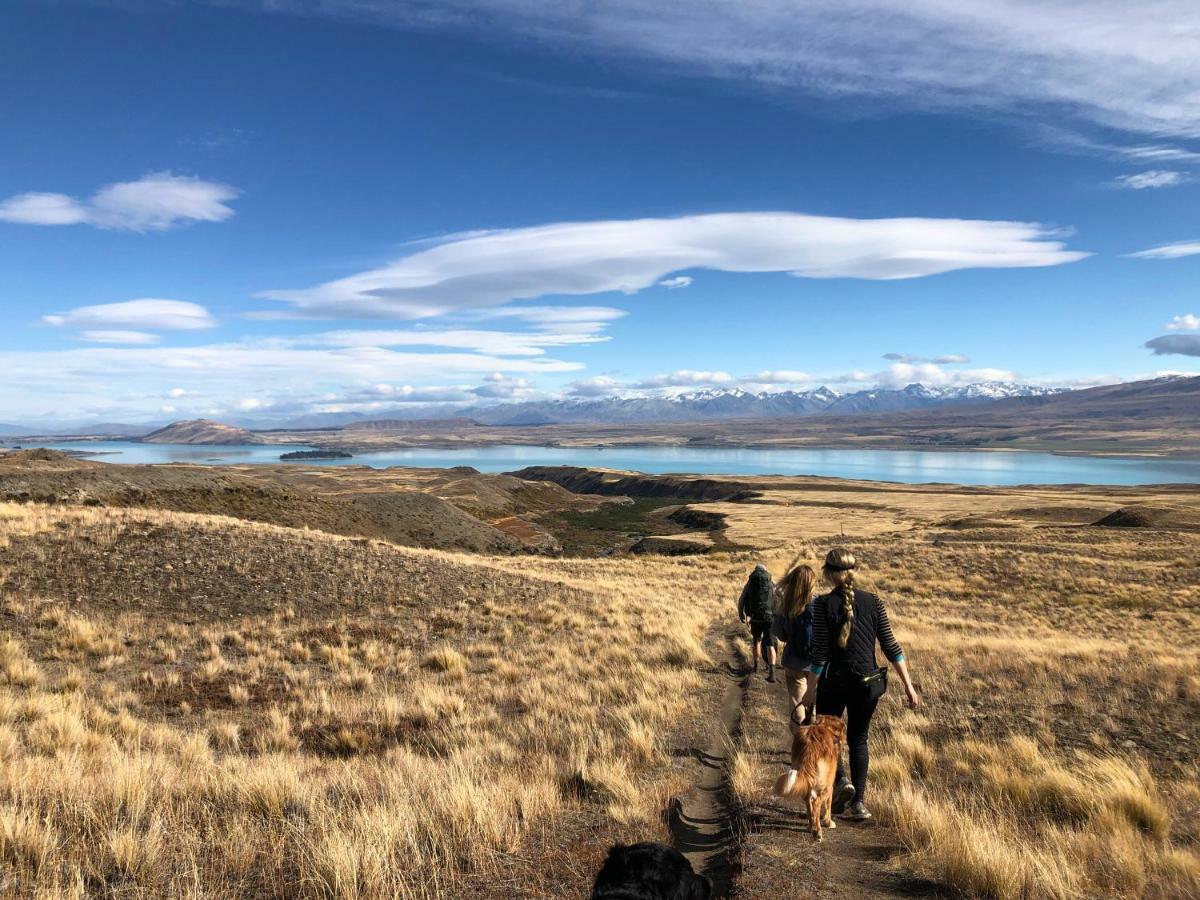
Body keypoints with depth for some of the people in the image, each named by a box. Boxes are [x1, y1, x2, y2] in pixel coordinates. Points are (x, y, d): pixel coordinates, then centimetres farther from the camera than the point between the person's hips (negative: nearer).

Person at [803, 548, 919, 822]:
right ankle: (858, 803, 14)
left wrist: (811, 687, -2)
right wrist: (908, 686, 2)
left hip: (833, 682, -3)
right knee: (858, 739, 17)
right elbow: (891, 645, -2)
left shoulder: (823, 604, -11)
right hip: (868, 683, 3)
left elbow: (820, 651, -11)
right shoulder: (873, 602, -1)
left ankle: (841, 779, -5)